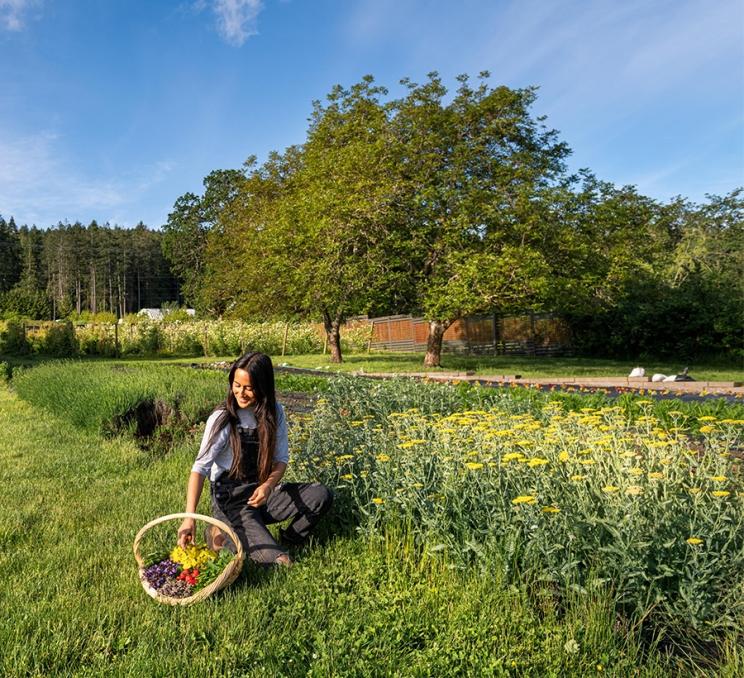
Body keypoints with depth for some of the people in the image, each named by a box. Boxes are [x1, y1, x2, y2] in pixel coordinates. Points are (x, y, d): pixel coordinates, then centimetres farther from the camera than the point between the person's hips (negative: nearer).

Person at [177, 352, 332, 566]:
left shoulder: (274, 413, -3)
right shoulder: (222, 418, -15)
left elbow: (281, 458, 0)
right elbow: (200, 467, -22)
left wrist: (268, 485, -21)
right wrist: (190, 516, -34)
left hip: (262, 493, 4)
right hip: (230, 500, -4)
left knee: (321, 495, -18)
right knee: (279, 562, -21)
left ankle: (287, 541, 0)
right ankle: (223, 536, 2)